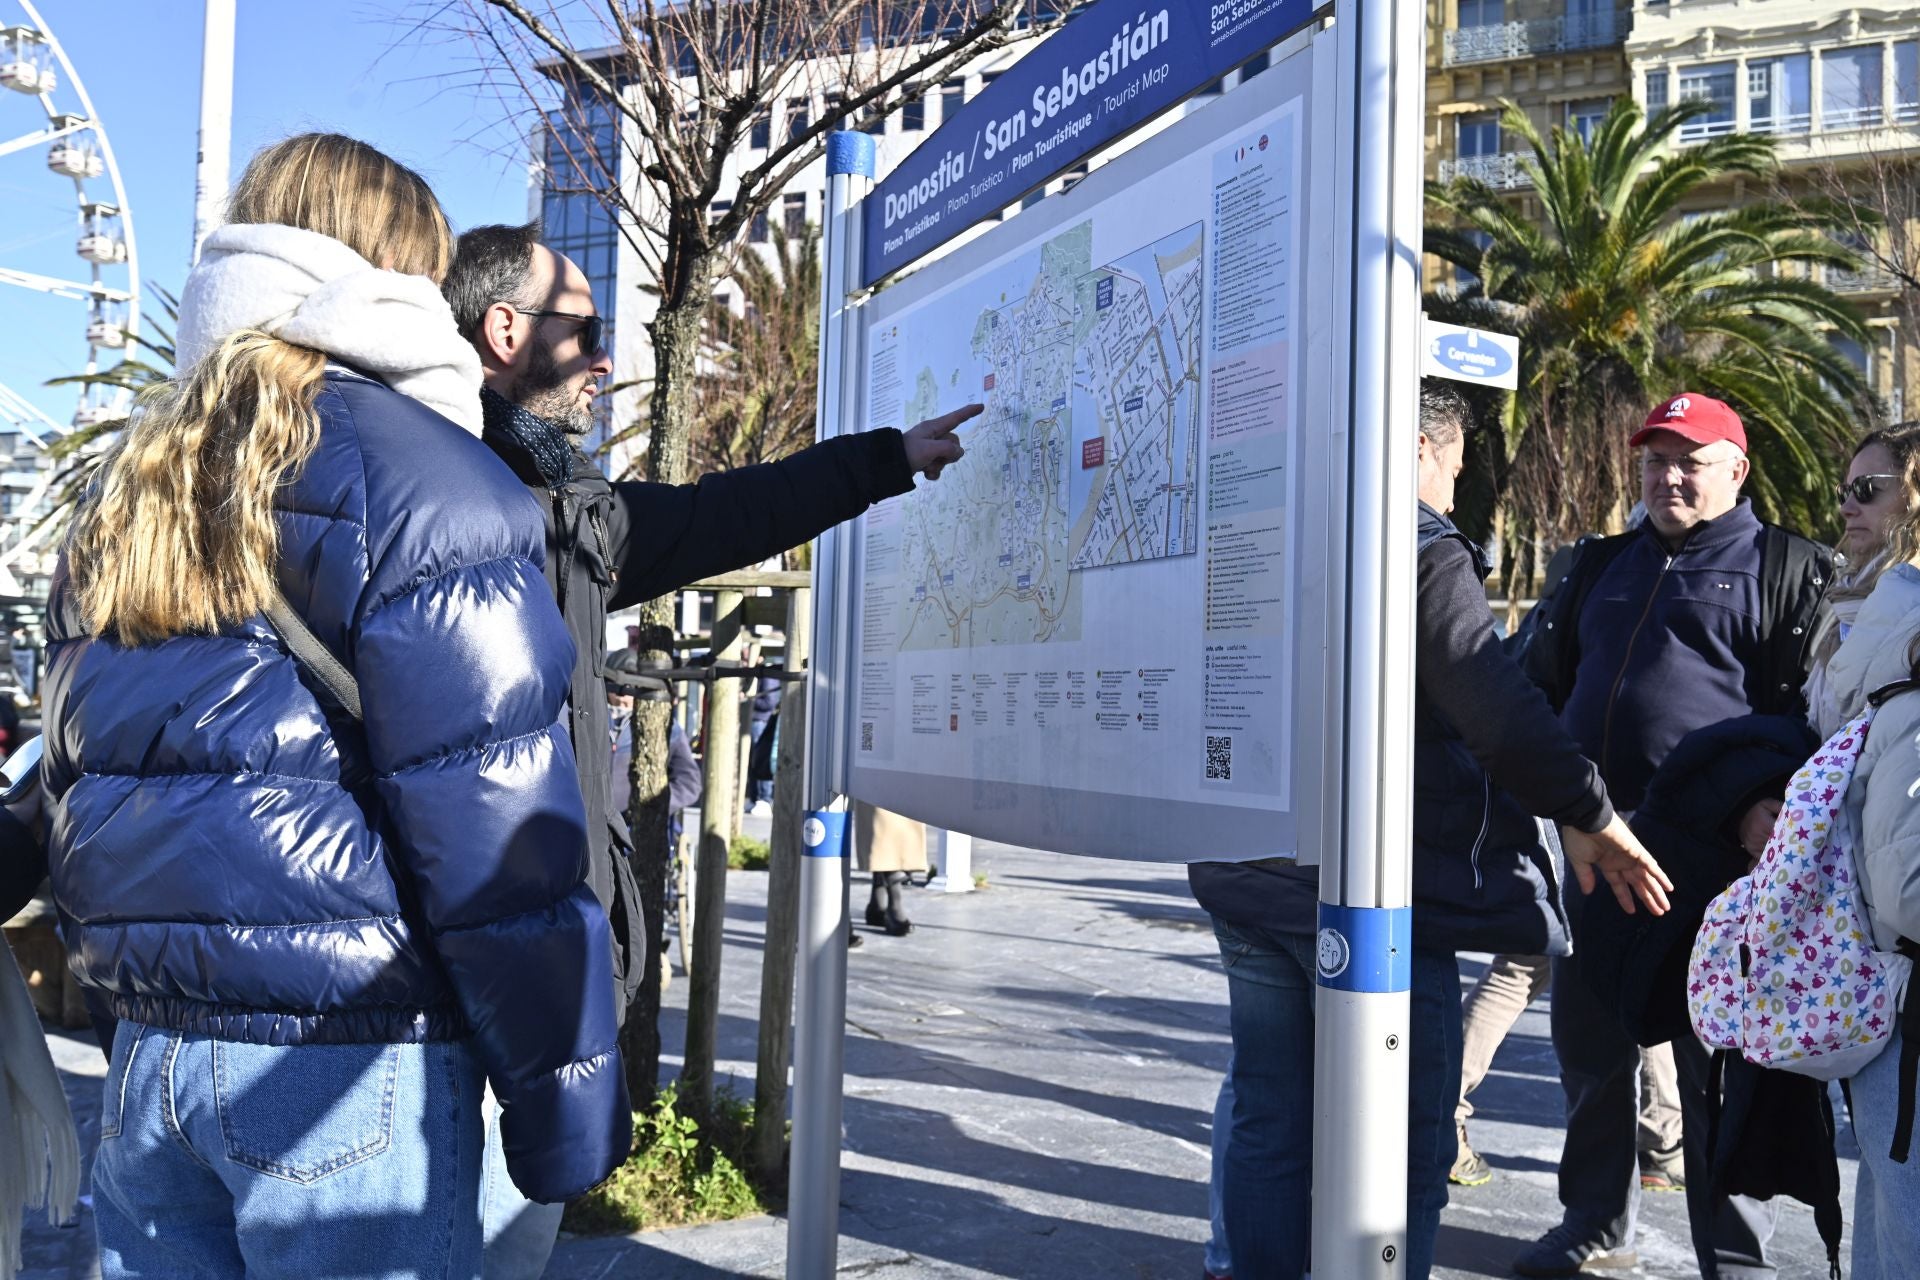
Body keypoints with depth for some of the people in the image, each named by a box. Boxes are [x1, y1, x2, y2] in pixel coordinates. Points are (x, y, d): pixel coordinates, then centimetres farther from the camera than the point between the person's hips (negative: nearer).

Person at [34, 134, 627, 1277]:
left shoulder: (132, 487, 12)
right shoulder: (418, 474, -12)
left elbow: (80, 779, 18)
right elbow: (491, 812, -17)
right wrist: (566, 1106, -12)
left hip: (153, 1054, 7)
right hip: (351, 1056, -7)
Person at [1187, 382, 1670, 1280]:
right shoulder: (1420, 549, -10)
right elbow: (1498, 710, -16)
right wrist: (1586, 814, -5)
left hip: (1245, 873, 7)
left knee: (1267, 1124, 15)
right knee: (1401, 1141, 4)